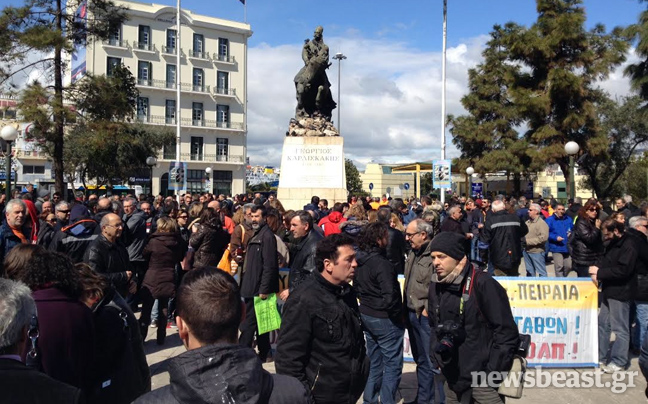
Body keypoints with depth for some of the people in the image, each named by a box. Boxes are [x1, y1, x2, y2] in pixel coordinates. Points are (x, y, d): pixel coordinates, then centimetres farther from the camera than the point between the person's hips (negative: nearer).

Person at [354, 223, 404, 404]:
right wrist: (396, 314, -10)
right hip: (385, 319, -8)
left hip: (366, 315, 8)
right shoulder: (382, 264, -24)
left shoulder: (359, 261, 2)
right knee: (392, 364, 5)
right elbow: (389, 297, -26)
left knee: (374, 362, 20)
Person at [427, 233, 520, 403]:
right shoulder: (436, 287, 3)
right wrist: (436, 358, 8)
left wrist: (491, 373, -14)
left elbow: (506, 332, -14)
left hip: (482, 381, -6)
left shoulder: (483, 284, -17)